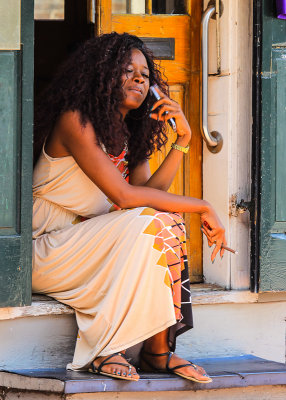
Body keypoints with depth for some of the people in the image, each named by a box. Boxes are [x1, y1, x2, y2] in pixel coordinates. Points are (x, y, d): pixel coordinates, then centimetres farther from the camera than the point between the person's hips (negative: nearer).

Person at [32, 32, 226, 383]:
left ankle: (158, 349, -18)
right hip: (48, 250, -8)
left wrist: (183, 139, -10)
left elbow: (148, 192, -4)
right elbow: (124, 196, -24)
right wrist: (201, 207, -22)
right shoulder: (75, 121, -15)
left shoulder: (131, 133, 12)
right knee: (150, 224, -26)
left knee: (169, 221, -15)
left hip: (92, 242, 8)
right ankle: (105, 349, -22)